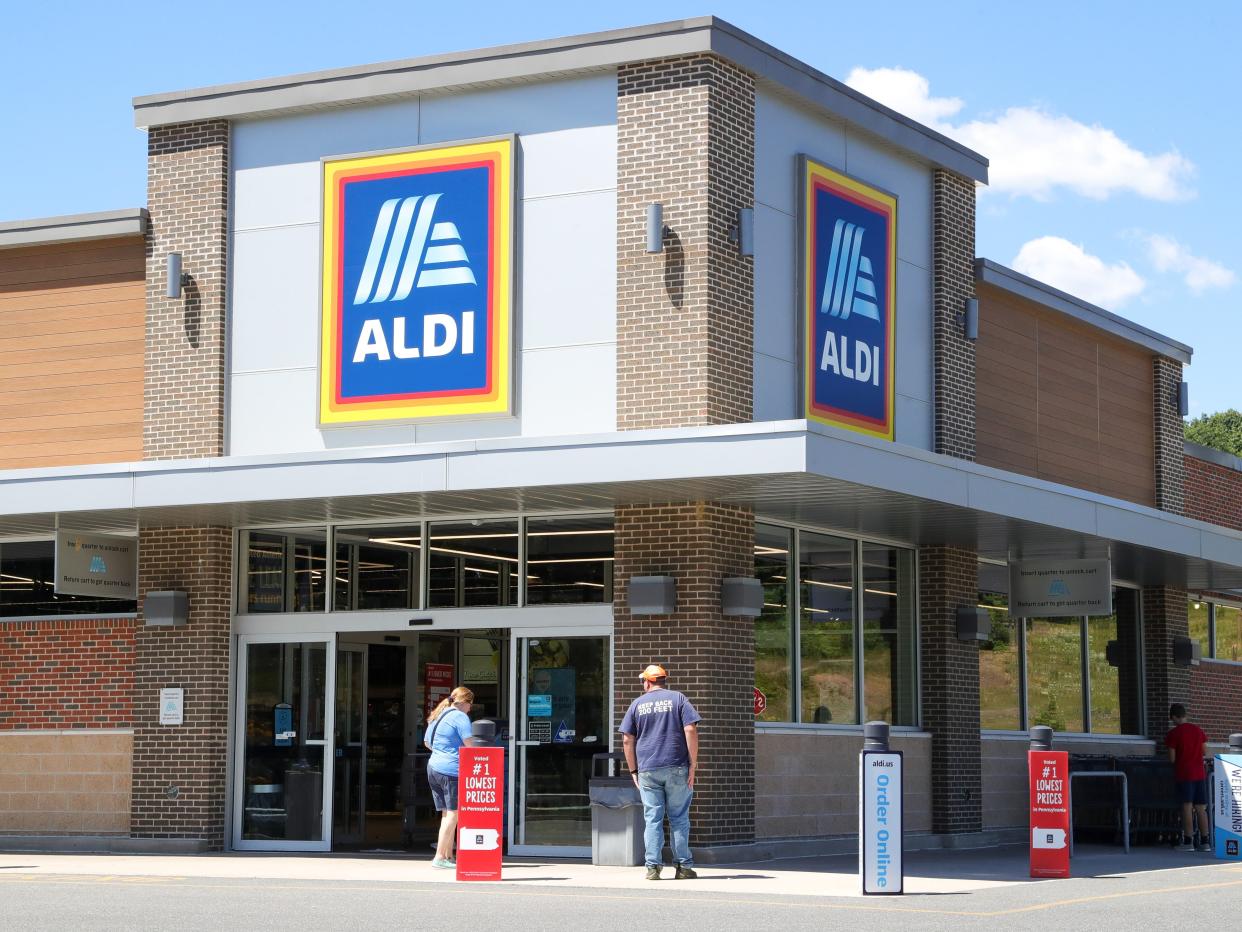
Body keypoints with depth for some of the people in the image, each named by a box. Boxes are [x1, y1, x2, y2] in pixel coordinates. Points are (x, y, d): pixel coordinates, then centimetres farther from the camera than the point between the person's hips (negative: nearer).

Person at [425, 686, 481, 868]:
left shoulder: (437, 716, 18)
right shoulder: (460, 717, -9)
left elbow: (427, 742, 28)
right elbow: (469, 744, -15)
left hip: (433, 766, 9)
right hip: (451, 770, -9)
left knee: (446, 814, 13)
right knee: (453, 814, -6)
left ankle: (449, 856, 14)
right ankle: (440, 857, -10)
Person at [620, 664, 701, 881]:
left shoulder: (637, 704, 10)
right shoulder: (677, 699, 5)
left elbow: (627, 740, 7)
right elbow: (690, 730, -5)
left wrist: (633, 770, 12)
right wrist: (693, 764, -3)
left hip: (647, 771, 1)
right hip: (677, 768, -1)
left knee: (652, 819, 2)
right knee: (679, 818, 5)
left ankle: (653, 867, -3)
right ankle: (683, 866, 5)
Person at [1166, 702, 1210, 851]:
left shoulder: (1173, 733, -7)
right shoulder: (1198, 730, 8)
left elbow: (1172, 758, -7)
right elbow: (1205, 751, 12)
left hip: (1184, 774, -5)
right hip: (1199, 773, 5)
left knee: (1187, 806, -6)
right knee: (1201, 808, 6)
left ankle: (1188, 841, -9)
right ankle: (1204, 842, 6)